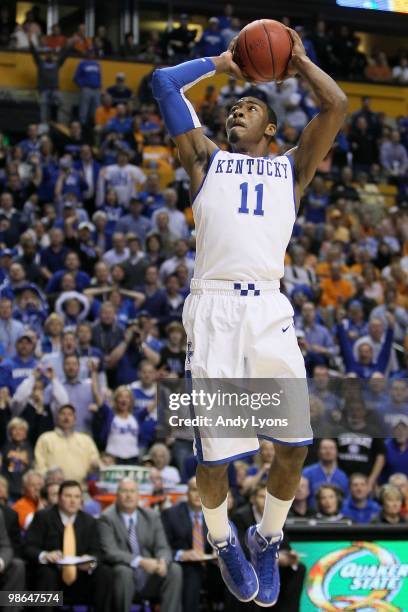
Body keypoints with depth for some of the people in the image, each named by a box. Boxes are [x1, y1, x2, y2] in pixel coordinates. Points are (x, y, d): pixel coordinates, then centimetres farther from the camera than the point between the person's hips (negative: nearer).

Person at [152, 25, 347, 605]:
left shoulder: (291, 167, 21)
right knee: (214, 451, -3)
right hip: (213, 306, -1)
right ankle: (223, 542, 24)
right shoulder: (207, 159, 20)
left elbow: (336, 106, 9)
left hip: (269, 308, 1)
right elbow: (163, 81, 17)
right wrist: (220, 62, 27)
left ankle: (268, 540, 22)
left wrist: (300, 60, 21)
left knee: (294, 444, -3)